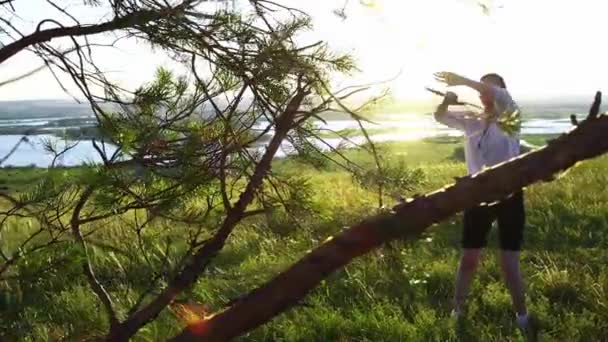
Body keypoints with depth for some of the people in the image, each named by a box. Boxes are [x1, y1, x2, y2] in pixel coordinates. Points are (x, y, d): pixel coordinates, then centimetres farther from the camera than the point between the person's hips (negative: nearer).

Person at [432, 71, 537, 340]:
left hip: (508, 195, -3)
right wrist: (447, 100, -17)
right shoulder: (471, 120, 7)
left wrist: (463, 81, -28)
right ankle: (457, 311, 21)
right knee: (469, 259, 7)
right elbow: (440, 117, 7)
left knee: (509, 264, 0)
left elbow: (502, 96, -26)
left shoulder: (511, 118, -6)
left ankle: (522, 316, 19)